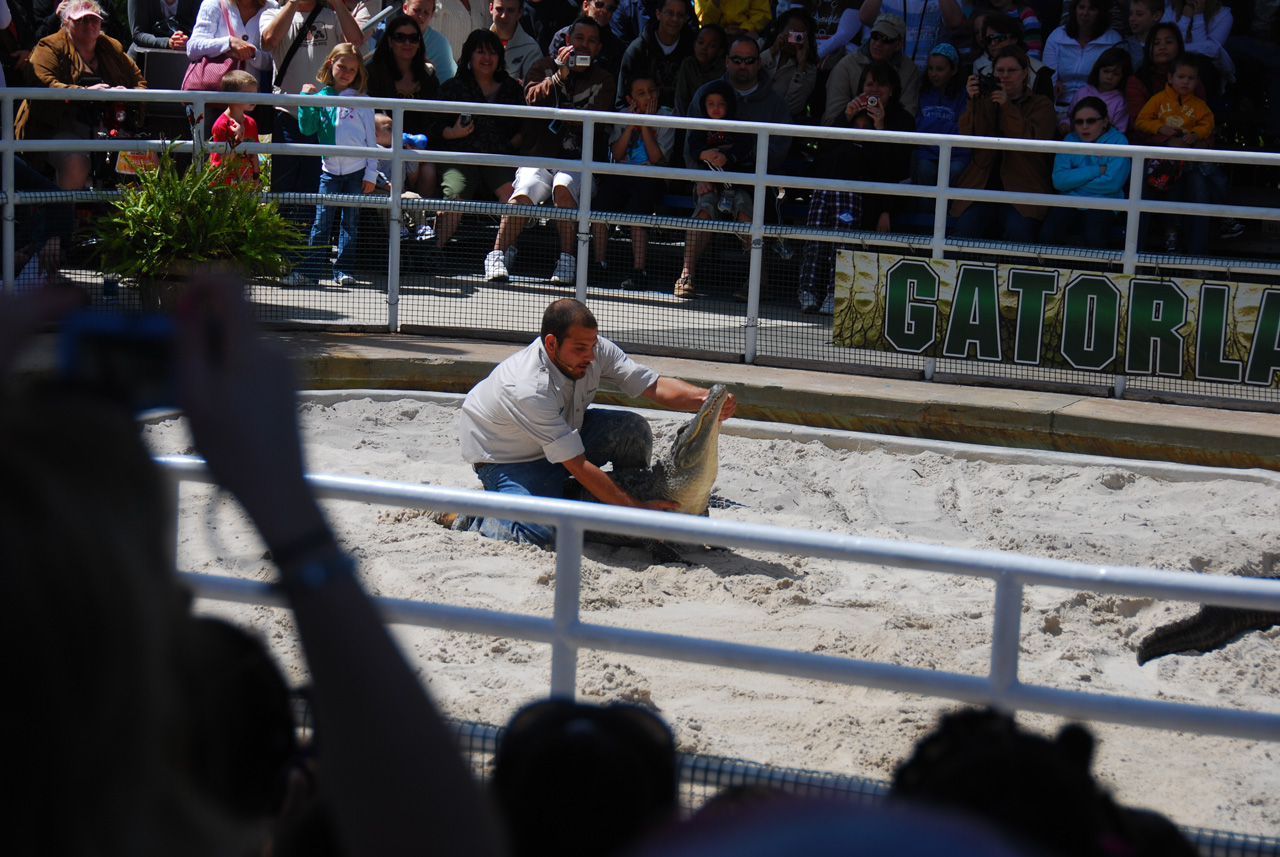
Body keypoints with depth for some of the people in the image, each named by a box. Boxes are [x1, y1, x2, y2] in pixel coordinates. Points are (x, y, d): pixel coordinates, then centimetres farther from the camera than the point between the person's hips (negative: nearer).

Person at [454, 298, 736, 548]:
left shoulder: (594, 350, -19)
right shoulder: (530, 389, -38)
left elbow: (655, 385, -16)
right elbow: (577, 465, -36)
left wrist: (705, 398, -37)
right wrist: (638, 509, -36)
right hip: (506, 456, -8)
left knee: (632, 429, -12)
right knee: (540, 534, -30)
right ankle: (466, 518, -2)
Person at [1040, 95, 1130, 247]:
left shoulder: (1118, 141, 0)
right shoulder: (1070, 140, 9)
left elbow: (1112, 183, -13)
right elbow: (1058, 180, -5)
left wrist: (1074, 180, -5)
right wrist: (1097, 171, -10)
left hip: (1102, 202, -3)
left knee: (1092, 237, -33)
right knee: (1047, 234, -26)